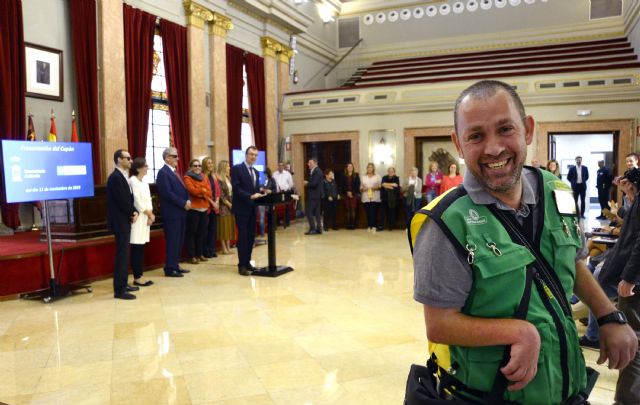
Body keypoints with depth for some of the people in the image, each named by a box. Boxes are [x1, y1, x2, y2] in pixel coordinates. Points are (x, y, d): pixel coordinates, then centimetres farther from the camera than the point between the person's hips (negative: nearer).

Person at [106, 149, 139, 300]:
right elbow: (122, 200, -21)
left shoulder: (122, 176, 14)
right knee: (122, 255, -7)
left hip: (125, 220, 10)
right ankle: (119, 290, -3)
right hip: (120, 222, -10)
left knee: (124, 254, 14)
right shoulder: (116, 177, -17)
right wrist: (133, 213, -7)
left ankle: (123, 284, 24)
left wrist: (134, 212, -2)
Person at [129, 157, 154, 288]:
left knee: (141, 249, 9)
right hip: (137, 218, -8)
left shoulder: (144, 183, 15)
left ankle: (139, 276, 14)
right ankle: (137, 277, 2)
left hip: (145, 218, 8)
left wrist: (150, 215, -2)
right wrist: (150, 214, -7)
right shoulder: (133, 181, -11)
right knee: (137, 249, -4)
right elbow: (137, 202, -16)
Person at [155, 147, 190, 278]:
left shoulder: (175, 172, 17)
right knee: (172, 241, -5)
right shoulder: (163, 172, -11)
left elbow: (183, 189, 17)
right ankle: (169, 269, 3)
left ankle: (175, 265, 20)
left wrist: (188, 201, -1)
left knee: (179, 241, 12)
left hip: (180, 211, 9)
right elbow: (168, 193, -19)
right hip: (172, 213, -9)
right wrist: (183, 203, -16)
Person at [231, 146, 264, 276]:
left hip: (252, 208, 7)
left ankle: (247, 262, 18)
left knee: (251, 236, 9)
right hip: (242, 208, -7)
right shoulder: (237, 169, -7)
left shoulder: (256, 172, 17)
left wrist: (259, 195, -4)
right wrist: (250, 196, -25)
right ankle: (242, 266, 0)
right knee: (243, 236, -6)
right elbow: (236, 188, -16)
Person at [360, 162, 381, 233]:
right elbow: (360, 188, 15)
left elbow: (381, 186, 6)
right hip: (366, 198, 2)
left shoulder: (377, 177, 9)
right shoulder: (363, 177, 16)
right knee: (368, 213, 0)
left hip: (375, 198, -2)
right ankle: (369, 226, 8)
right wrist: (363, 189, -6)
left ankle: (374, 227, -12)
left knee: (374, 212, -12)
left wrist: (376, 188, -13)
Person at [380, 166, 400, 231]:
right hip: (385, 197, 1)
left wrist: (387, 185, -11)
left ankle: (391, 226, 11)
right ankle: (381, 226, 4)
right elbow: (383, 184, -12)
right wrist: (392, 185, -17)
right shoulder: (384, 178, 7)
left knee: (392, 212, 1)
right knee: (383, 212, -1)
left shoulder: (396, 178, 4)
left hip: (393, 198, -1)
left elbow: (396, 186, -11)